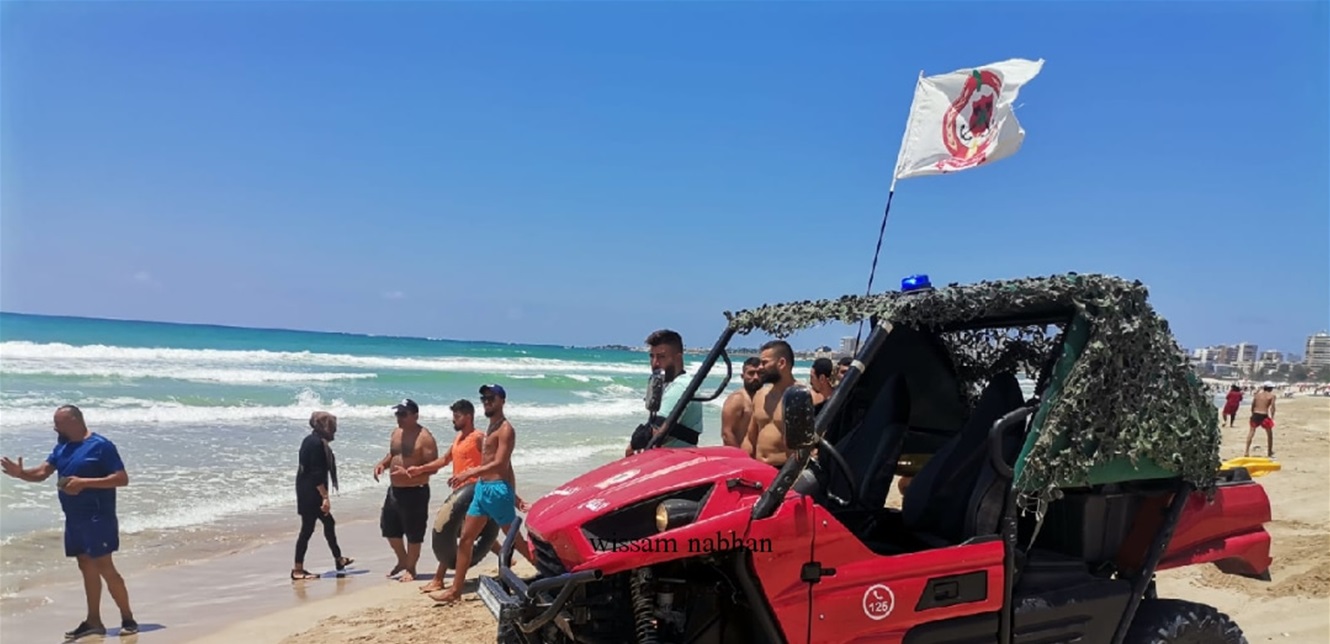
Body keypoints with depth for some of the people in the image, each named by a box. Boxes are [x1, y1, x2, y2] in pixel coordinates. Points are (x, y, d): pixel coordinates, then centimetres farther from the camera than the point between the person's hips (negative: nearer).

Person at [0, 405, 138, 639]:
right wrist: (20, 473, -12)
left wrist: (84, 482, -22)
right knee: (86, 567, 11)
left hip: (97, 518, -8)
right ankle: (93, 621, 18)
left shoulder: (101, 445, -12)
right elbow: (42, 473, 9)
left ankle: (128, 619, -2)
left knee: (104, 567, -9)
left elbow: (122, 478, -16)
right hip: (74, 519, 8)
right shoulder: (62, 447, 13)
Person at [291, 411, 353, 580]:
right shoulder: (317, 443, -17)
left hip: (306, 491, 10)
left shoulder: (311, 440, 13)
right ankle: (298, 569, 3)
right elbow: (317, 474, -22)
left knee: (328, 523, 17)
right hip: (311, 493, -10)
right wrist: (325, 497, -21)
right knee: (307, 528, -3)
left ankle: (338, 560, 27)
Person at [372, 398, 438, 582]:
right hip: (394, 490, 8)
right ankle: (403, 560, 37)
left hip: (415, 492, -8)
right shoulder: (396, 433, 9)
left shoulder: (424, 437, -16)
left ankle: (411, 568, 19)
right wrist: (382, 464, 1)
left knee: (413, 534, 2)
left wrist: (408, 474, -30)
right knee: (389, 528, 17)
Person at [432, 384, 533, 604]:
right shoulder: (492, 427, 16)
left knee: (514, 539, 0)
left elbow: (500, 464, -23)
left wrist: (469, 473, -28)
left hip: (497, 489, -9)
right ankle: (455, 590, 11)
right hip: (482, 488, 9)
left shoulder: (505, 429, -12)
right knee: (465, 538, 7)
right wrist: (514, 495, 23)